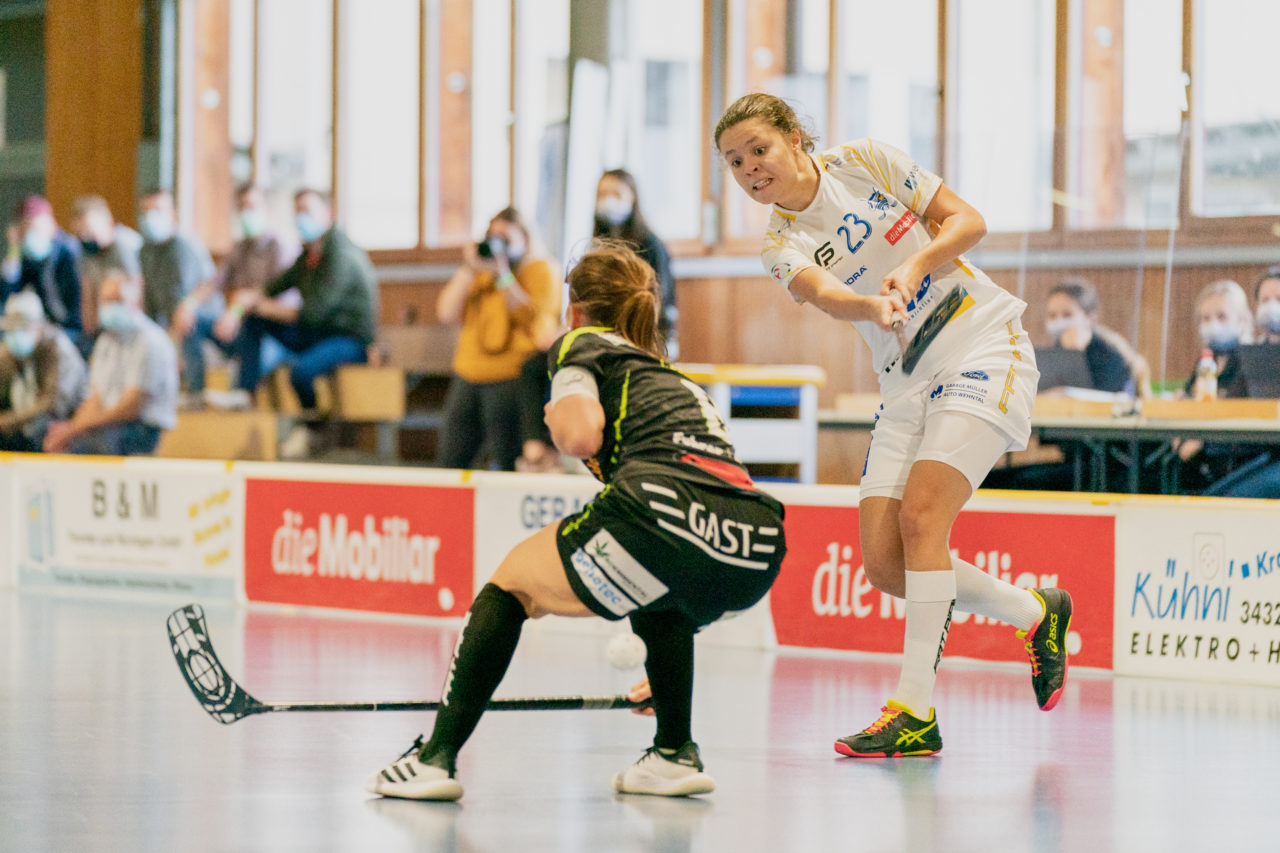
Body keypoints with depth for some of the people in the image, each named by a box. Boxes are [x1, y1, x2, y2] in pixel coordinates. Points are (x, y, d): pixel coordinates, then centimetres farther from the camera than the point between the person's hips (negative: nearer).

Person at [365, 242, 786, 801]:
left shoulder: (581, 345, 20)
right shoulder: (675, 379, 39)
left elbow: (582, 434, -3)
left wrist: (556, 419, 23)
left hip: (667, 508, -6)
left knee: (513, 583, 18)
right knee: (657, 590, 40)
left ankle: (437, 757, 10)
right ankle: (675, 754, 26)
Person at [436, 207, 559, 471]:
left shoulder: (541, 270, 2)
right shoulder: (481, 273, 20)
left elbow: (536, 321, -13)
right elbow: (447, 313, 10)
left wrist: (503, 276, -15)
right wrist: (468, 270, 1)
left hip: (511, 380, -6)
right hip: (468, 378, 6)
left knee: (509, 467, -10)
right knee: (449, 464, 3)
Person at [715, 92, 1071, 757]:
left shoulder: (864, 162, -1)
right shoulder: (780, 246, 3)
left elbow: (967, 221, -2)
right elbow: (823, 293, -20)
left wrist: (914, 266, -21)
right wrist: (873, 306, -43)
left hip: (983, 347, -5)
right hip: (907, 384, 5)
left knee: (920, 514, -21)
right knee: (884, 560, -5)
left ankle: (915, 713, -20)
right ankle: (1036, 615, 17)